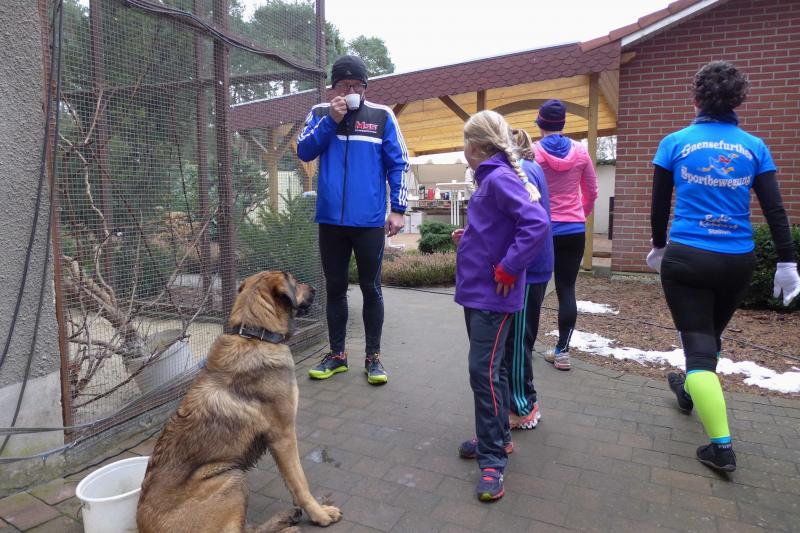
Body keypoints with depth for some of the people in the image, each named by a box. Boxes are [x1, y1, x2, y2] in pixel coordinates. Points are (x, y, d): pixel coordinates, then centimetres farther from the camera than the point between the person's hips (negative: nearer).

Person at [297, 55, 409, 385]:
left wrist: (398, 209, -6)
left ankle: (373, 357, 19)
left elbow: (398, 164, 1)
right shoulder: (320, 113, 9)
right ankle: (336, 354, 25)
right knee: (335, 288, 11)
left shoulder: (382, 116, 3)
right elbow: (303, 151, -3)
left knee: (371, 289, 6)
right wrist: (331, 120, -12)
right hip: (330, 220, 3)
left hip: (369, 221, -2)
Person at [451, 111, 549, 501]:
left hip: (491, 296, -10)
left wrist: (506, 270, -23)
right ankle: (497, 437, 32)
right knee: (489, 369, 17)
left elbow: (537, 223, -28)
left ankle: (493, 459, 7)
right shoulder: (488, 179, 13)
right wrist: (468, 239, 8)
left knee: (484, 372, -6)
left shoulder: (500, 178, -16)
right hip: (476, 291, 10)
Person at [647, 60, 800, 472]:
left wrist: (659, 245, 18)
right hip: (737, 262, 4)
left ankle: (722, 446, -2)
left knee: (697, 345, 1)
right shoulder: (754, 147, 3)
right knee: (711, 335, 25)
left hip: (686, 257, -3)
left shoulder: (675, 143, -2)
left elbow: (659, 205, 4)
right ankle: (689, 391, 50)